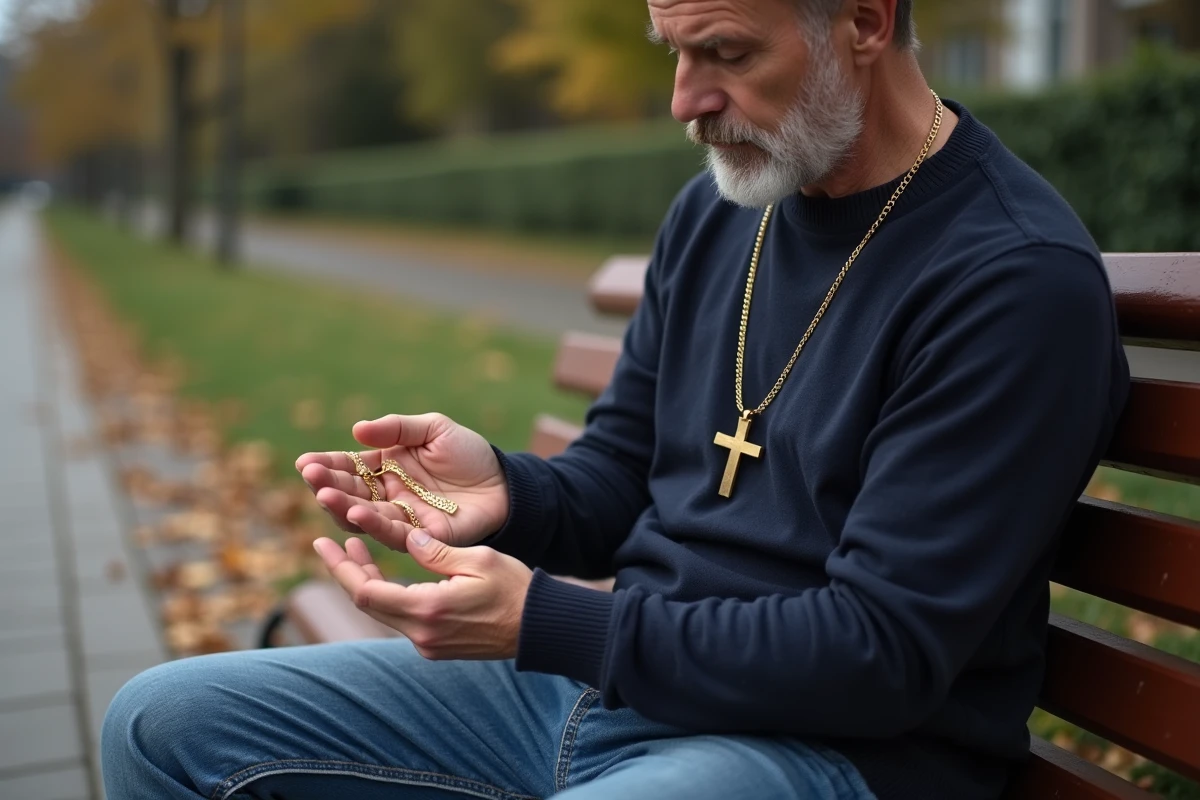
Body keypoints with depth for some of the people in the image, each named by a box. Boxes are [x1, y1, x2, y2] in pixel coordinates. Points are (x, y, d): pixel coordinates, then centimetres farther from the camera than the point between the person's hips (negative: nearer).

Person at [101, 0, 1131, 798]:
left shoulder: (1022, 278, -16)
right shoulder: (714, 211, 9)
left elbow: (883, 653, -19)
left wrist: (543, 625, -22)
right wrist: (507, 494, -9)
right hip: (603, 671, 8)